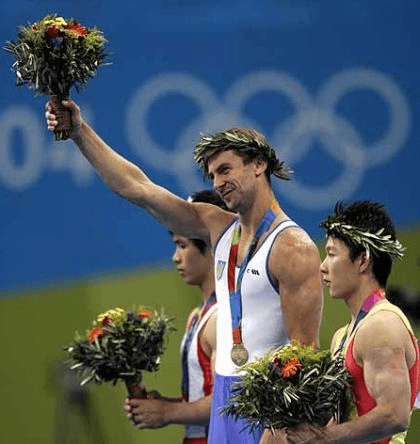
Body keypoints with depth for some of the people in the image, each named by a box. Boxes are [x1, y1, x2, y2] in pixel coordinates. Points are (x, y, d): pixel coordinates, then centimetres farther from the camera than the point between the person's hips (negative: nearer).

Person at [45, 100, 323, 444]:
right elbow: (137, 188, 13)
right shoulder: (220, 228, 11)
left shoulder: (293, 247, -12)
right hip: (225, 394, 7)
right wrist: (80, 133, 9)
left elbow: (305, 350, -16)